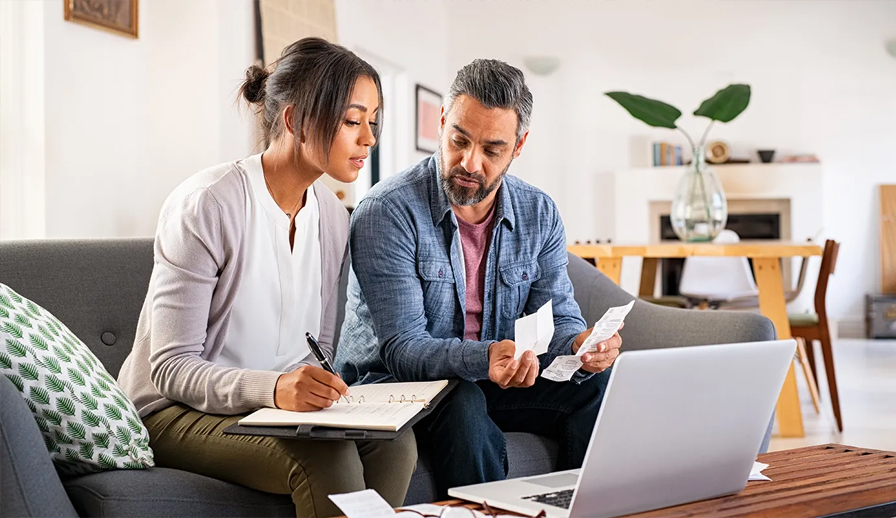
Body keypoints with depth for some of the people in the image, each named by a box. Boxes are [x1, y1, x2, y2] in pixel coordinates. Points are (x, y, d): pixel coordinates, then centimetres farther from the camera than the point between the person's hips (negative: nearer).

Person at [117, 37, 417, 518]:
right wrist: (273, 387, -36)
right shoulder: (206, 205, -17)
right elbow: (172, 368, -19)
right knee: (327, 459, -31)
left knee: (394, 441, -21)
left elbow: (318, 348, 11)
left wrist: (316, 389, -13)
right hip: (175, 411, -6)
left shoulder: (331, 215, 5)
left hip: (281, 403, 6)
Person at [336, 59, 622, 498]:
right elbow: (403, 348, -24)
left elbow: (557, 318, -1)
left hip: (492, 381, 5)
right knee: (463, 405, -36)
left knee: (598, 385, -18)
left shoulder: (539, 215, 0)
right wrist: (484, 359, -43)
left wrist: (581, 345, -27)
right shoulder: (386, 212, -18)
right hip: (391, 382, -4)